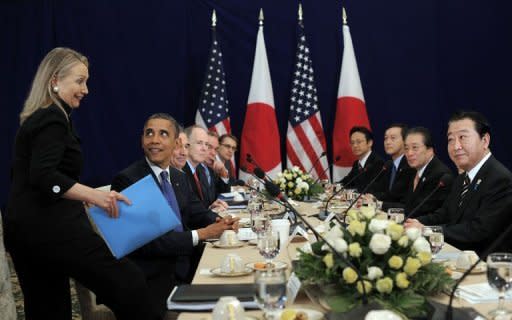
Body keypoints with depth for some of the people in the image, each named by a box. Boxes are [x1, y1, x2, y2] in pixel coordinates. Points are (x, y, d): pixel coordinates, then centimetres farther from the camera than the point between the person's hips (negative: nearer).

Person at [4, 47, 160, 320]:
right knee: (128, 285, -12)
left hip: (24, 228, 10)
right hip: (51, 227, -10)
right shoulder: (53, 119, -10)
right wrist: (92, 195, -33)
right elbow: (43, 176, -24)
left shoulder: (34, 119, 19)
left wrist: (81, 195, 34)